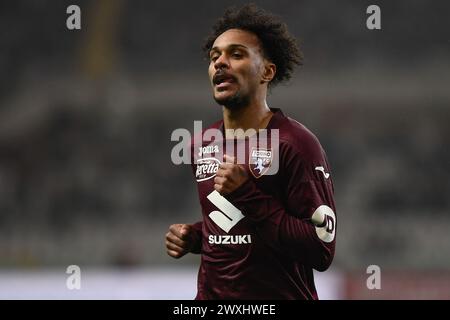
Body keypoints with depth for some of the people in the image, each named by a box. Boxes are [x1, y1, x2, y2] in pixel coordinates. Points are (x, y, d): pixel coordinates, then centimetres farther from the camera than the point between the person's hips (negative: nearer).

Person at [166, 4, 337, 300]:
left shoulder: (294, 143, -15)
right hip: (210, 294, 6)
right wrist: (194, 236, 3)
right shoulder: (203, 145, 7)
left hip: (278, 294, -6)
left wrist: (248, 195, -24)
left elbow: (322, 250, -20)